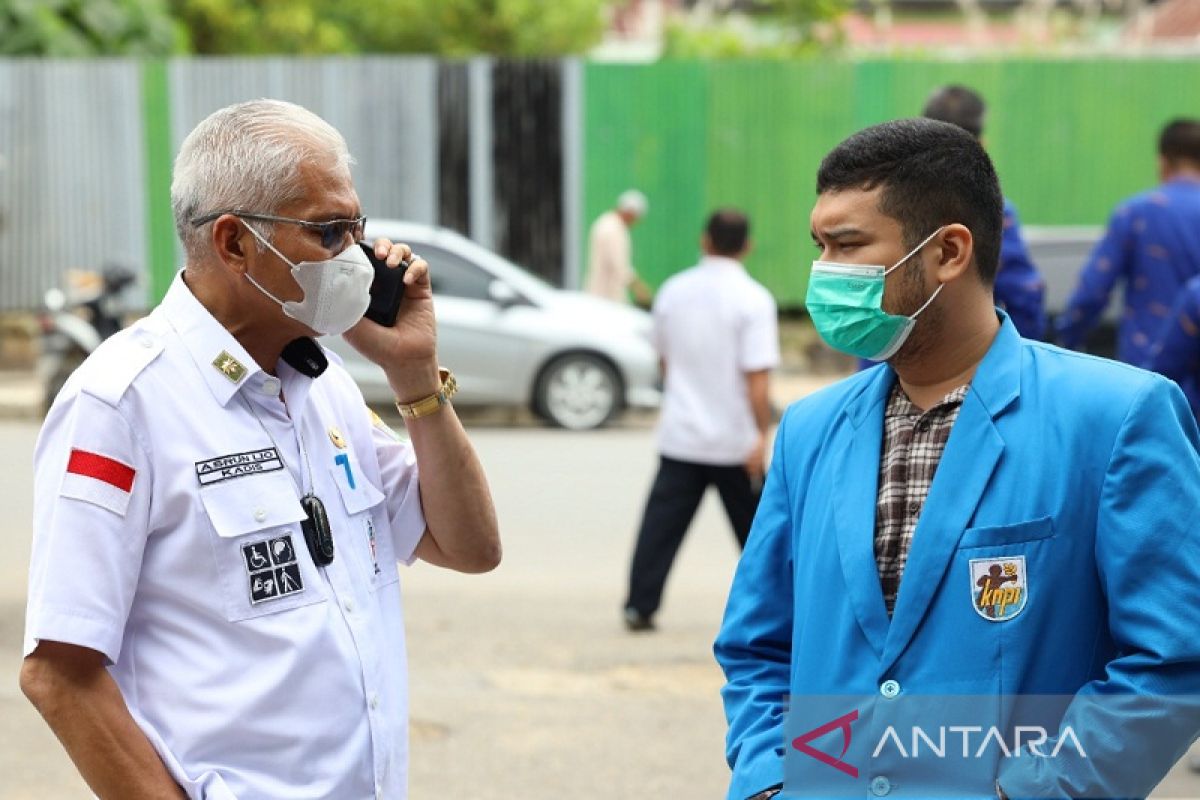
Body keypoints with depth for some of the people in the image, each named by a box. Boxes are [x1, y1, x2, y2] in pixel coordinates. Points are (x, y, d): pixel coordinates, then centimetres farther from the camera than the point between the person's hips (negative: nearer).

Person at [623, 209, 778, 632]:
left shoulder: (673, 291, 4)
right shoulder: (753, 299, -12)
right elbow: (757, 376, -19)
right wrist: (762, 434, -18)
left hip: (680, 434, 3)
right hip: (734, 439, -3)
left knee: (662, 523, 3)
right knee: (756, 526, 11)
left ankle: (640, 606, -2)